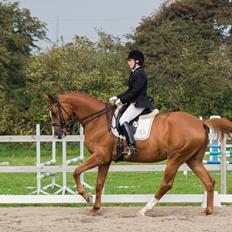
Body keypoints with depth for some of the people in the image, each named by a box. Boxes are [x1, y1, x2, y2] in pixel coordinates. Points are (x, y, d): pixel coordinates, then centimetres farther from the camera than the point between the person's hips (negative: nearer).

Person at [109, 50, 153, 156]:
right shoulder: (134, 73, 18)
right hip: (134, 102, 11)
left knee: (123, 120, -23)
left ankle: (132, 146, -31)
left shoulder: (140, 74, -14)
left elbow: (134, 91, -19)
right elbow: (130, 90, 22)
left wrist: (122, 100, -14)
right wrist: (117, 97, 14)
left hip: (139, 104, -11)